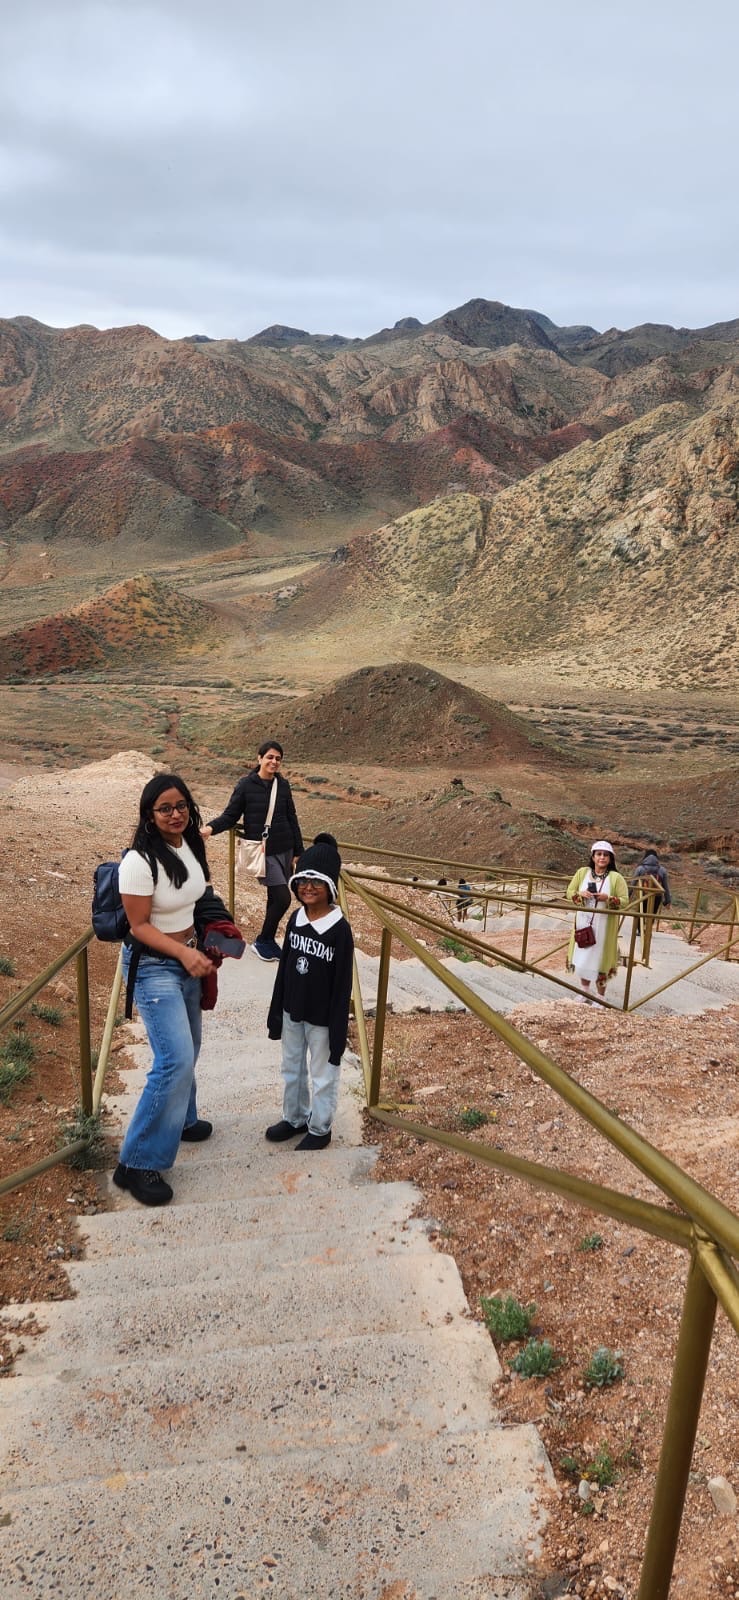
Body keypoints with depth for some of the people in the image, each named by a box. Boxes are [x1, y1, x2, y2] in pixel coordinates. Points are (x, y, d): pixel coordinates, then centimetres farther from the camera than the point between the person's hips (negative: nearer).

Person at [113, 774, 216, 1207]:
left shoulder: (190, 845, -1)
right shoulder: (140, 862, -25)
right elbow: (139, 926, -19)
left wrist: (203, 947, 8)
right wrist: (184, 954, -27)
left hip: (187, 956, 8)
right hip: (154, 965, -8)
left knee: (187, 1050, 20)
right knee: (176, 1060, -15)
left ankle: (180, 1120, 44)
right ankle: (137, 1163, -5)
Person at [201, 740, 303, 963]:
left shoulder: (283, 785, 4)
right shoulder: (246, 784, -8)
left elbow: (292, 819, 10)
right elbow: (230, 815, -5)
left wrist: (298, 852, 11)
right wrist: (211, 827, -25)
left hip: (284, 850, 5)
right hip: (262, 852, -5)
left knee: (275, 898, 10)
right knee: (282, 898, -11)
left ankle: (268, 940, 27)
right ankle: (262, 942, 8)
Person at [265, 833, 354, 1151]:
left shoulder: (339, 929, -20)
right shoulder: (295, 919, -3)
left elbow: (342, 985, -17)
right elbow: (284, 968, 6)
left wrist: (338, 1031, -15)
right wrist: (275, 1012, 8)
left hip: (321, 1018, -6)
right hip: (292, 1012, 6)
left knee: (323, 1075, 11)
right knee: (292, 1069, 22)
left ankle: (320, 1128, 30)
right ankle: (294, 1118, 42)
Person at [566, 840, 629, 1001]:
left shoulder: (616, 877, -6)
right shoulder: (582, 872, 2)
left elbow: (624, 901, -7)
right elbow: (570, 892, 7)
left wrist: (608, 899, -23)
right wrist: (580, 894, -14)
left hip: (603, 925, -3)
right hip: (583, 922, 3)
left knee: (600, 958, 3)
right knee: (582, 957, 11)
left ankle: (600, 997, 17)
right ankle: (585, 990, 32)